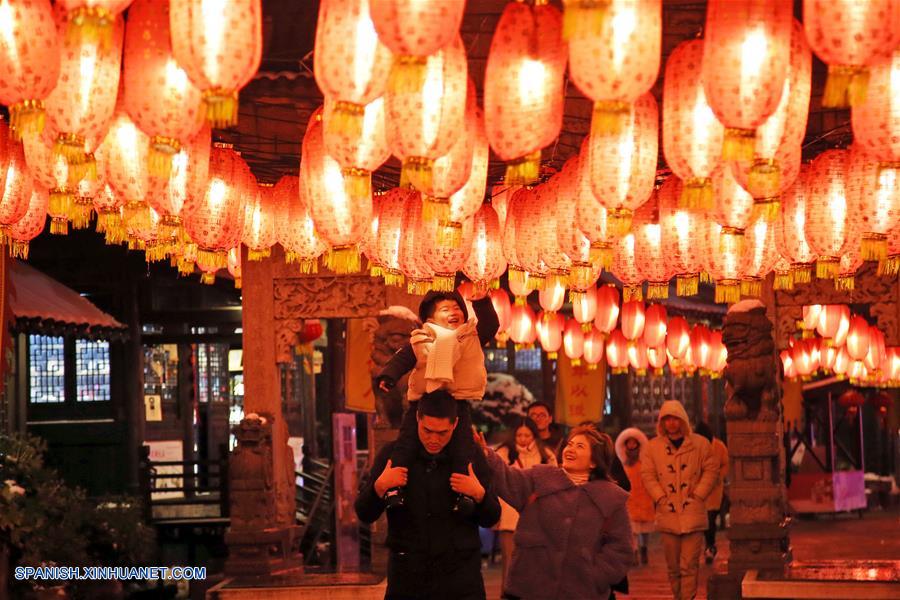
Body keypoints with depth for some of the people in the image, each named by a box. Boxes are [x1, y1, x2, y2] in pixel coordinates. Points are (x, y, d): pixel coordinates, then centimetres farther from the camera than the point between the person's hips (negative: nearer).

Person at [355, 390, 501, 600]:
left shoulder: (470, 457, 1)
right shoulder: (393, 454, 1)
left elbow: (491, 519, 6)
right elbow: (364, 514, 4)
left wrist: (480, 495, -15)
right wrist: (379, 487, -16)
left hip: (460, 580, 0)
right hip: (407, 576, 0)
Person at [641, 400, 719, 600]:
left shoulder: (700, 444, 4)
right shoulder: (652, 447, 7)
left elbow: (711, 470, 5)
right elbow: (647, 475, 5)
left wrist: (698, 495, -5)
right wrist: (661, 498, -7)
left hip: (692, 515, -2)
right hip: (667, 516, 2)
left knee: (689, 566, -7)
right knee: (673, 567, 9)